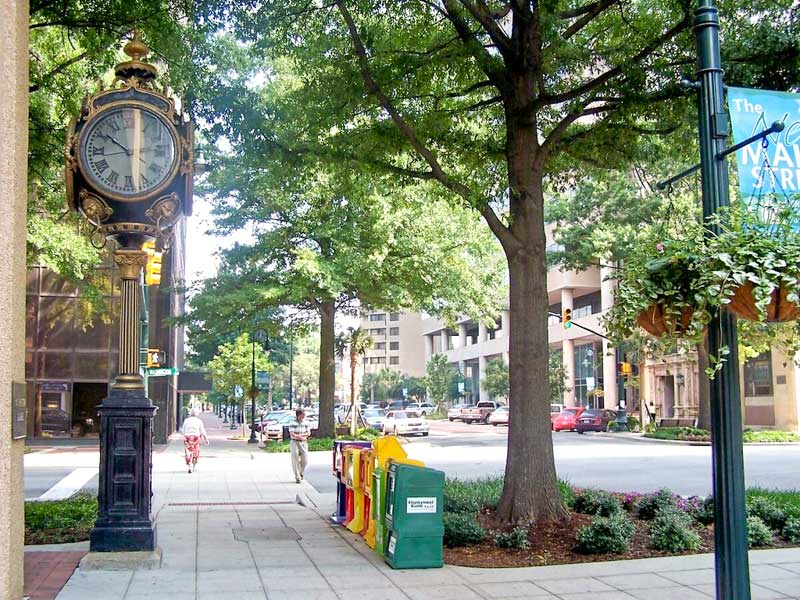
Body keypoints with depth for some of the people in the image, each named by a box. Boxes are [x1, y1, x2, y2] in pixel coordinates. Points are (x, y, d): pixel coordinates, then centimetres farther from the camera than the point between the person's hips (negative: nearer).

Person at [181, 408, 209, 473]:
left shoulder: (186, 421, 0)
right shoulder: (199, 421, -2)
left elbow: (183, 431, 4)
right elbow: (202, 432, -2)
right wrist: (206, 439, 5)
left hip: (187, 438, 0)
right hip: (196, 438, 0)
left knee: (188, 453, 1)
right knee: (195, 453, 16)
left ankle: (189, 466, -16)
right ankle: (194, 467, 24)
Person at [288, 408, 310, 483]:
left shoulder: (305, 423, 5)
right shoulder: (293, 423, -9)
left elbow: (308, 433, 3)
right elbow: (292, 434, -15)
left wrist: (299, 435, -12)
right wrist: (301, 437, -14)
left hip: (303, 443, 4)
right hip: (295, 442, -4)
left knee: (305, 460, 0)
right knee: (295, 460, -5)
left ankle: (300, 473, 28)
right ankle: (297, 477, 2)